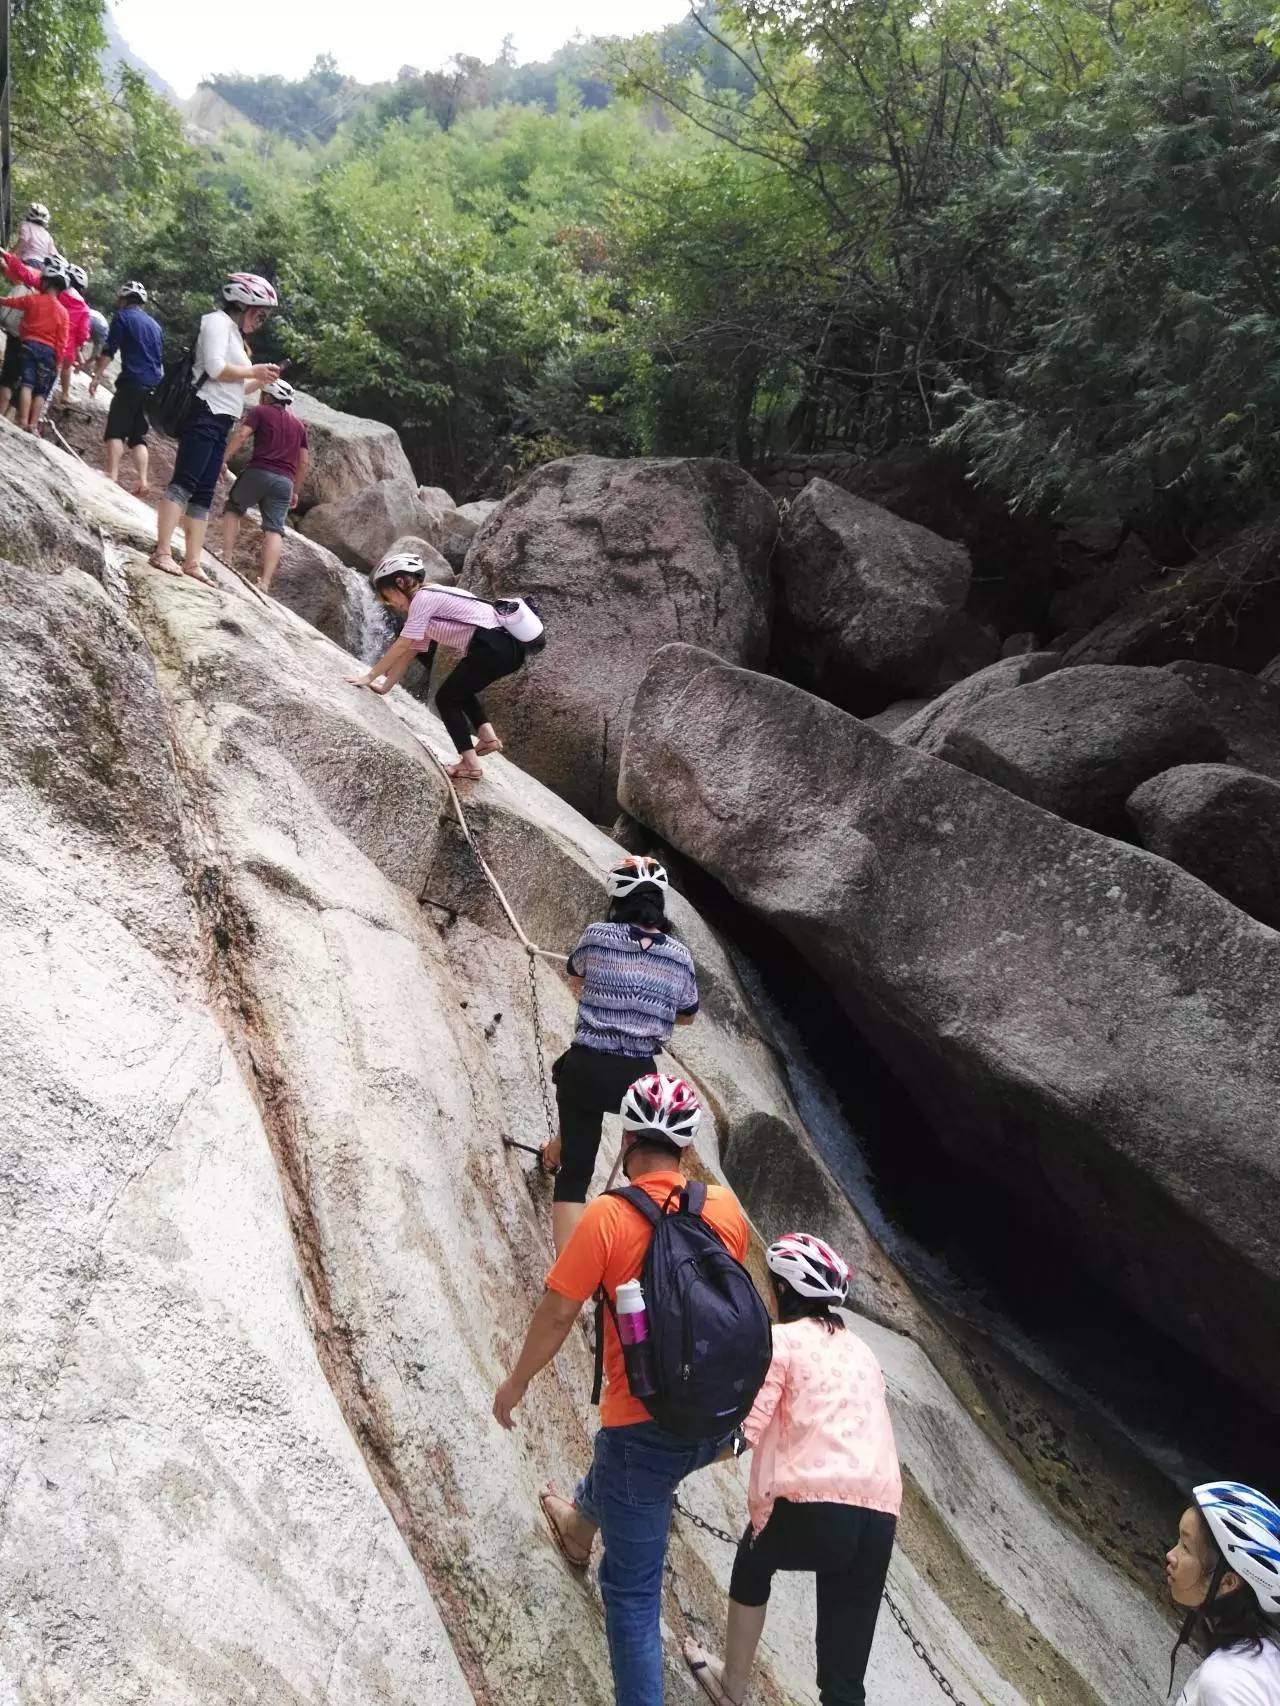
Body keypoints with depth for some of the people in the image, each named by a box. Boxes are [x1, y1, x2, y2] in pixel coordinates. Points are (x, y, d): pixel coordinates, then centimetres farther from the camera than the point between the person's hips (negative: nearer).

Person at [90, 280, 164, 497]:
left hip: (132, 382, -6)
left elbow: (109, 350, -7)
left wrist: (96, 377, -5)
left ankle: (112, 477, -18)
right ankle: (143, 482, -2)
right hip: (154, 387, 6)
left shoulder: (122, 316, 2)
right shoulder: (155, 324, 21)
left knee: (116, 431, -6)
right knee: (139, 435, 9)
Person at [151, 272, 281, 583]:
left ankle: (192, 561, 4)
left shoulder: (235, 334, 26)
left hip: (220, 422, 10)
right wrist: (254, 370, -7)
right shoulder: (218, 322, -2)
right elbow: (215, 369, -17)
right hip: (205, 414, -10)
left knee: (204, 493, 5)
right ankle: (162, 552, -22)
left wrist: (260, 380, 13)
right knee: (184, 483, -16)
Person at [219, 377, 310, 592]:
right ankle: (265, 582, -16)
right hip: (284, 481, 3)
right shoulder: (298, 425, 22)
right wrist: (295, 491, 24)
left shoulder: (260, 412, 8)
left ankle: (227, 556, 6)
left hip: (258, 472, -3)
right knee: (274, 529, -4)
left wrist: (223, 459, -12)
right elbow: (304, 462, 20)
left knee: (233, 508, 19)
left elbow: (241, 435, -9)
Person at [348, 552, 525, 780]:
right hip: (507, 646, 10)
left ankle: (470, 764, -1)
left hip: (493, 646, -10)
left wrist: (369, 676, 0)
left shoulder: (423, 598, -4)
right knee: (460, 691, 29)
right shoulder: (428, 603, 25)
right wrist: (386, 685, 24)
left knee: (447, 699, 3)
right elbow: (410, 652, 25)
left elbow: (402, 646, -6)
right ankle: (487, 735, 16)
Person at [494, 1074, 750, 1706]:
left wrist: (515, 1383, 4)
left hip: (645, 1426, -6)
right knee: (621, 1462, 37)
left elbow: (557, 1313, -12)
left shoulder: (608, 1216, -19)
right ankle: (580, 1528, 64)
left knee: (633, 1588, 10)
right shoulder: (726, 1207, -5)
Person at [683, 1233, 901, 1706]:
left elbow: (743, 1430, -8)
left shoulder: (780, 1339, 1)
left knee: (753, 1559, 30)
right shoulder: (860, 1348, 23)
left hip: (815, 1507, -5)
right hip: (880, 1516, 5)